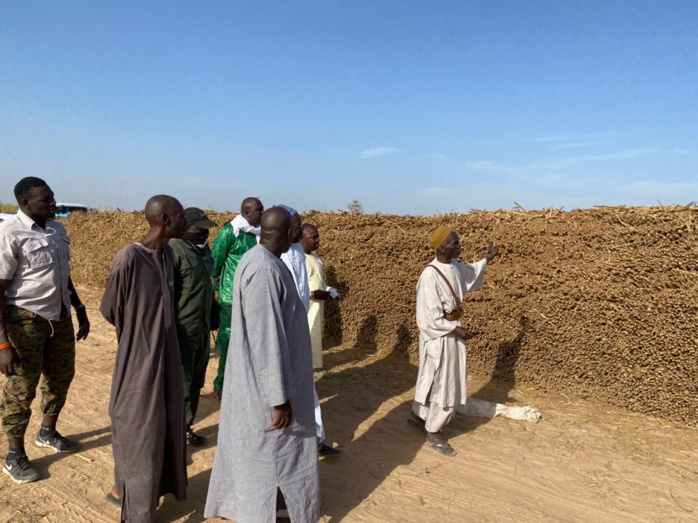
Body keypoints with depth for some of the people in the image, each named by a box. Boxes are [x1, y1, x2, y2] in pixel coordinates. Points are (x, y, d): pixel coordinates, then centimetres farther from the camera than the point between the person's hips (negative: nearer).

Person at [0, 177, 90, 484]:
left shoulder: (57, 229, 4)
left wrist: (80, 311, 18)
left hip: (59, 314, 7)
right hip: (25, 318, -7)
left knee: (61, 376, 18)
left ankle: (47, 433, 41)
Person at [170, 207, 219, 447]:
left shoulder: (203, 249, 11)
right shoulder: (174, 251, -16)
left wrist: (214, 314, 18)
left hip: (202, 329, 8)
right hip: (182, 331, -8)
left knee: (196, 383, 17)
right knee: (180, 386, 1)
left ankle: (186, 427, 31)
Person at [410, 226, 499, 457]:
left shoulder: (454, 266, -1)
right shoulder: (430, 276, -26)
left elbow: (470, 273, 25)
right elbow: (429, 316, -24)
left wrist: (487, 259, 16)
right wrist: (456, 329, -22)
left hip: (451, 331, 8)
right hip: (438, 336, -8)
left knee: (432, 377, 21)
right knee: (442, 382, 2)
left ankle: (418, 415, 40)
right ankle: (433, 432, 20)